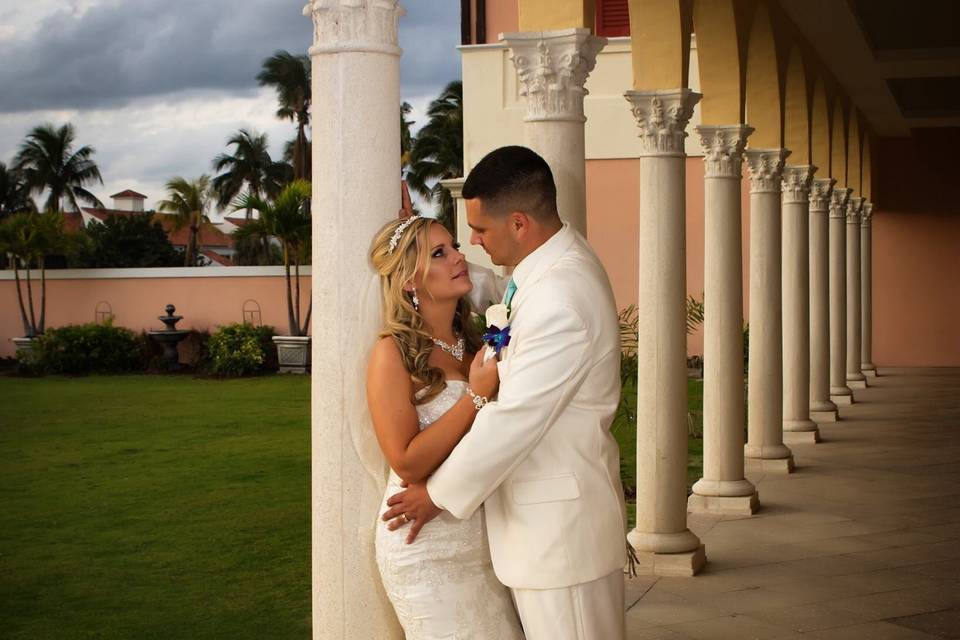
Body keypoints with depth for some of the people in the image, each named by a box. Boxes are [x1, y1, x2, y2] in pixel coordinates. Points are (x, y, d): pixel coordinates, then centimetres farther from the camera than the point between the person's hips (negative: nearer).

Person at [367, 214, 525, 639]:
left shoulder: (469, 345, 7)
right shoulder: (395, 353, -13)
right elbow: (407, 464, -19)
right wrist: (478, 393, -19)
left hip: (480, 537, 7)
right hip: (428, 550, -7)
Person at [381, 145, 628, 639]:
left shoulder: (560, 298, -26)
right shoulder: (555, 263, 6)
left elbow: (513, 418, -23)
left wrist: (440, 494, -12)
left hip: (560, 525, -10)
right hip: (546, 513, 10)